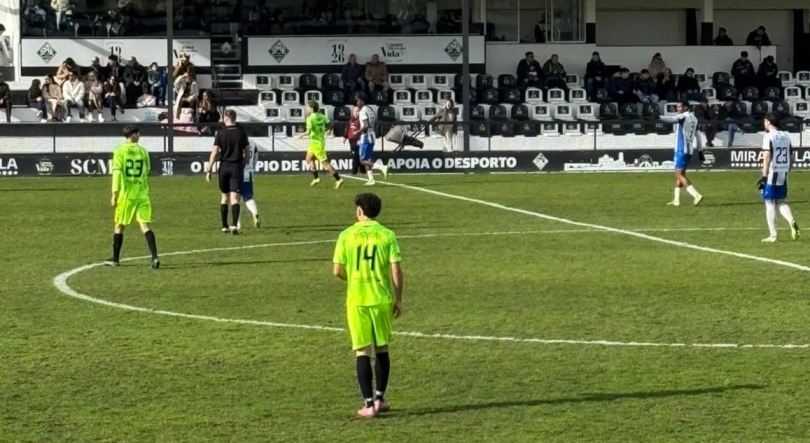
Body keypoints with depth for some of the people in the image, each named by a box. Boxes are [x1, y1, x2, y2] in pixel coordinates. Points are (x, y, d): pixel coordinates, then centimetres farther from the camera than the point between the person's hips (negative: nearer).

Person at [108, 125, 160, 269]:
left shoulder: (119, 151, -5)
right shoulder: (143, 151, 3)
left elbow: (117, 172, -10)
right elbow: (146, 173, 11)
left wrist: (115, 194, -8)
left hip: (125, 193, -2)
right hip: (142, 194, 2)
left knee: (119, 225, 12)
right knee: (145, 225, -2)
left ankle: (115, 259, 19)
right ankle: (154, 257, -16)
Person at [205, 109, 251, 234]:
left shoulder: (221, 133, -4)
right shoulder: (241, 132, 0)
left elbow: (214, 152, -7)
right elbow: (247, 152, 3)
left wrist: (209, 169, -3)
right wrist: (244, 162, 22)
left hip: (224, 166, 0)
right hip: (237, 166, 0)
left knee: (224, 196, 14)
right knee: (234, 197, -5)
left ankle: (224, 226, 18)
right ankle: (234, 225, -21)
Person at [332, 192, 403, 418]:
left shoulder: (347, 236, -4)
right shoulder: (387, 235, -3)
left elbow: (338, 271, -3)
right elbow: (396, 271, -5)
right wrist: (398, 299, 6)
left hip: (357, 300, -1)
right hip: (382, 298, 1)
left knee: (362, 351, 3)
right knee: (382, 348, 16)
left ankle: (369, 404, -1)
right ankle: (379, 399, 20)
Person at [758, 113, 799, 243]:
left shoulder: (769, 136, -11)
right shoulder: (786, 136, 11)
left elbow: (767, 158, -17)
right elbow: (789, 157, 14)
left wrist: (764, 176, -17)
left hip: (772, 173, -6)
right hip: (783, 174, 6)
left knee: (770, 203, 1)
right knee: (780, 202, 16)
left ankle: (772, 235, 1)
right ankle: (792, 222, -10)